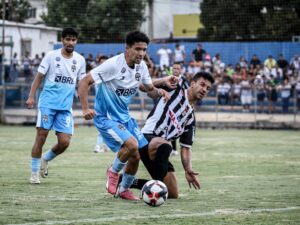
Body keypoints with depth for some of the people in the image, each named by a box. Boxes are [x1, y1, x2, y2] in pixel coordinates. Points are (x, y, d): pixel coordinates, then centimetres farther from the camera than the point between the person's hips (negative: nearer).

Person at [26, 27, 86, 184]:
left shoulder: (80, 60, 7)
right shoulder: (51, 56, -1)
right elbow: (39, 77, 2)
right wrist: (31, 96, -7)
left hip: (66, 106, 3)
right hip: (48, 102, -3)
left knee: (64, 142, -6)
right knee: (41, 137, -6)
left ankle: (45, 159, 23)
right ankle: (34, 173, 6)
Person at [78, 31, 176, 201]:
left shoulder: (141, 66, -1)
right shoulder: (113, 64, -23)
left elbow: (151, 90, 13)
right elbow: (84, 82, -20)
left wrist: (160, 91, -11)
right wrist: (85, 109, -28)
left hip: (125, 116, 8)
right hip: (106, 117, -7)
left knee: (137, 155, 6)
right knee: (132, 144, -27)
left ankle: (124, 189, 30)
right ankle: (113, 172, 2)